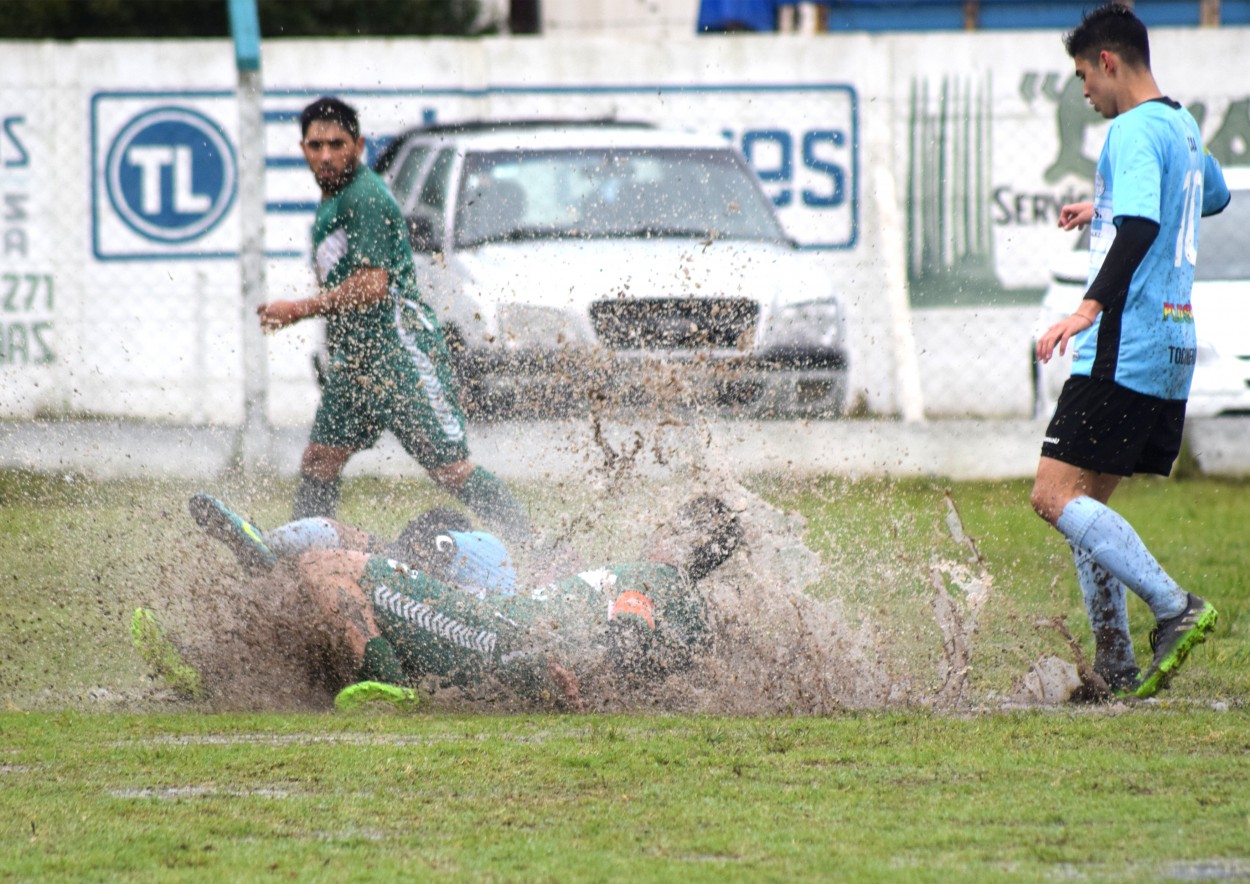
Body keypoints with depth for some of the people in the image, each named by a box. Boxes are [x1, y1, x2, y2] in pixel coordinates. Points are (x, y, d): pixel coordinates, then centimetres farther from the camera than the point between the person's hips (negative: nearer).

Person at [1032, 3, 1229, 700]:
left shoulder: (1133, 131, -12)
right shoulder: (1182, 127, 18)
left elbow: (1142, 226, -28)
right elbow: (1214, 194, 40)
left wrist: (1090, 308, -37)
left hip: (1126, 349, -10)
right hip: (1173, 349, 10)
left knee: (1056, 496, -11)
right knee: (1085, 503, 13)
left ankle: (1176, 609, -17)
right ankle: (1116, 669, 8)